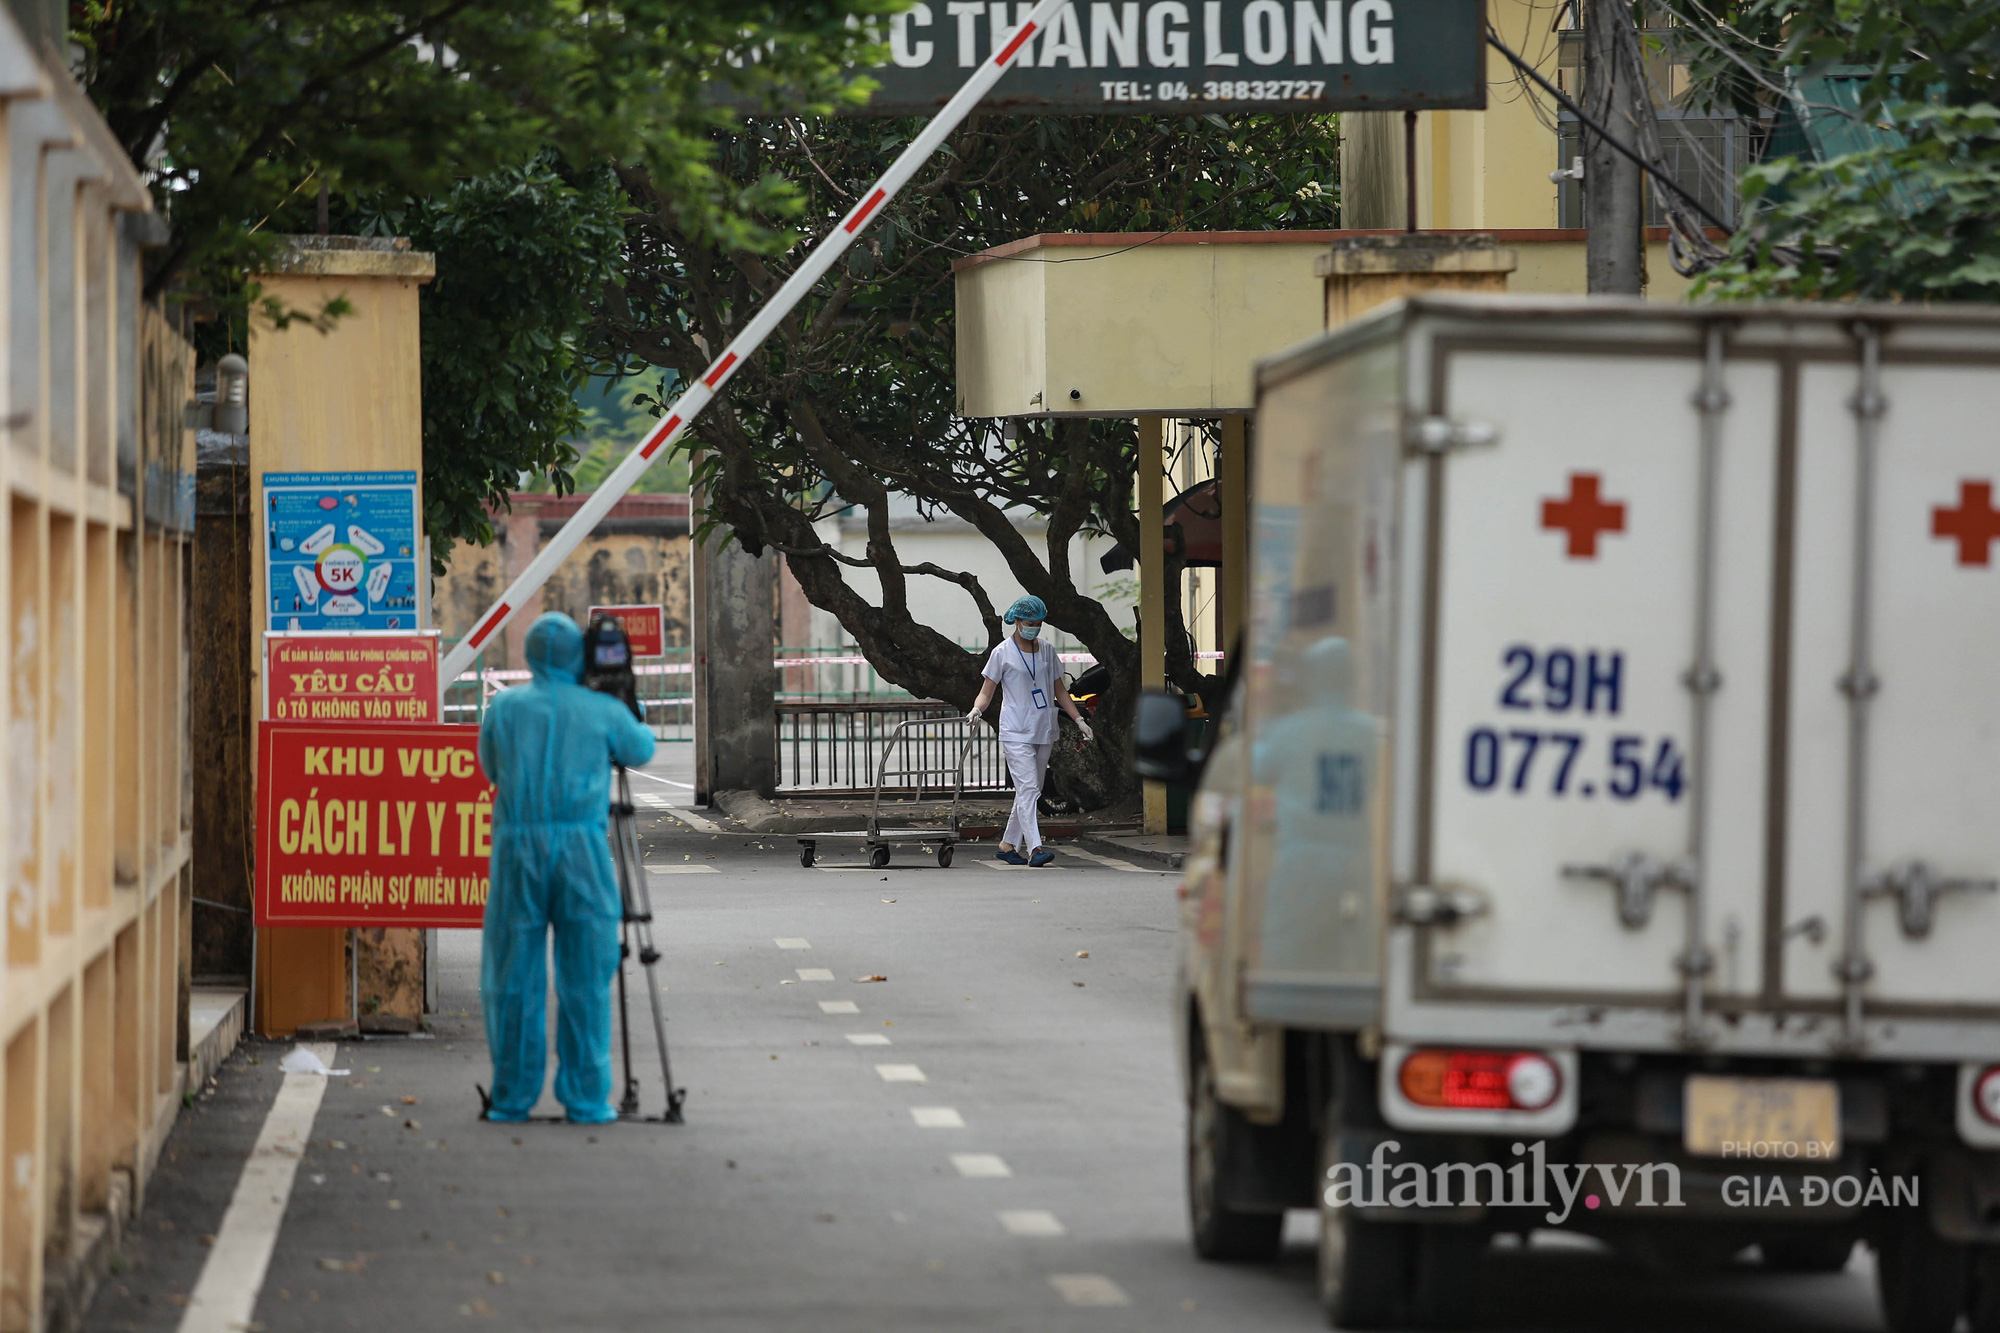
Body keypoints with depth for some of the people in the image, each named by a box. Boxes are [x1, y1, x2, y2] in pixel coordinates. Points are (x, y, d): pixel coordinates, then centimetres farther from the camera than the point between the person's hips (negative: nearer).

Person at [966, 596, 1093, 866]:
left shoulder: (1046, 652, 12)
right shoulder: (1002, 653, -2)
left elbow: (1059, 690, 19)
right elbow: (987, 692, 0)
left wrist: (1079, 720, 11)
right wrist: (977, 709, -22)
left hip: (1044, 732, 6)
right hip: (1016, 732, -6)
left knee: (1031, 791, 7)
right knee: (1028, 789, -17)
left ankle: (1008, 844, 17)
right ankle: (1034, 848, -25)